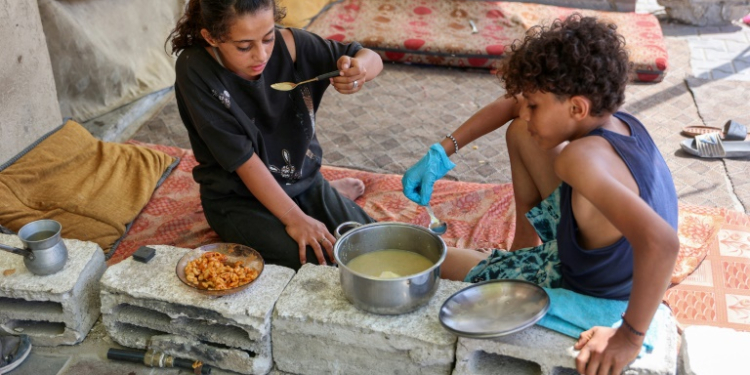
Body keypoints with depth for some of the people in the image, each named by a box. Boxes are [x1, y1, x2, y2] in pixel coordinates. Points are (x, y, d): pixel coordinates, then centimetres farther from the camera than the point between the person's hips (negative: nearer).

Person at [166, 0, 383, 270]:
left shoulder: (287, 44, -14)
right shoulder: (195, 71, -21)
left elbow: (372, 59, -5)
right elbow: (241, 157, -22)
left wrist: (358, 68, -29)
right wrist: (293, 218, -23)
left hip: (305, 181, 4)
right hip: (238, 200, -3)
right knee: (323, 264, -25)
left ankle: (330, 195, 17)